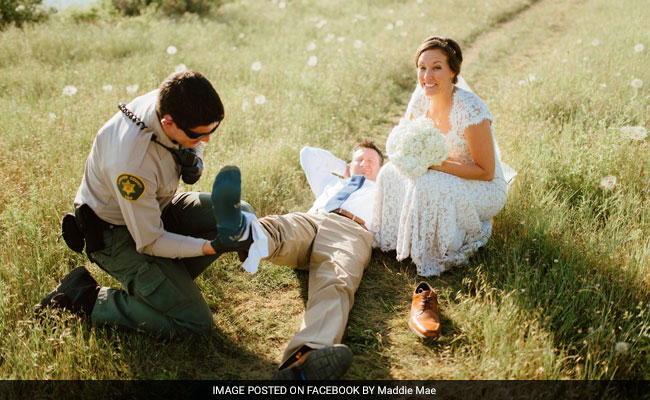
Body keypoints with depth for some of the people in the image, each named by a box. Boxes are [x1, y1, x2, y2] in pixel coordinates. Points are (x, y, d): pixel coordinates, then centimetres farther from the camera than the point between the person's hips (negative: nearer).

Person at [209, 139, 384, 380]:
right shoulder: (332, 183, 46)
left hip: (350, 230, -4)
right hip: (306, 221, 4)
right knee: (271, 227, -35)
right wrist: (345, 170, 56)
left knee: (336, 283, -39)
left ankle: (309, 355, -68)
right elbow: (308, 154, 55)